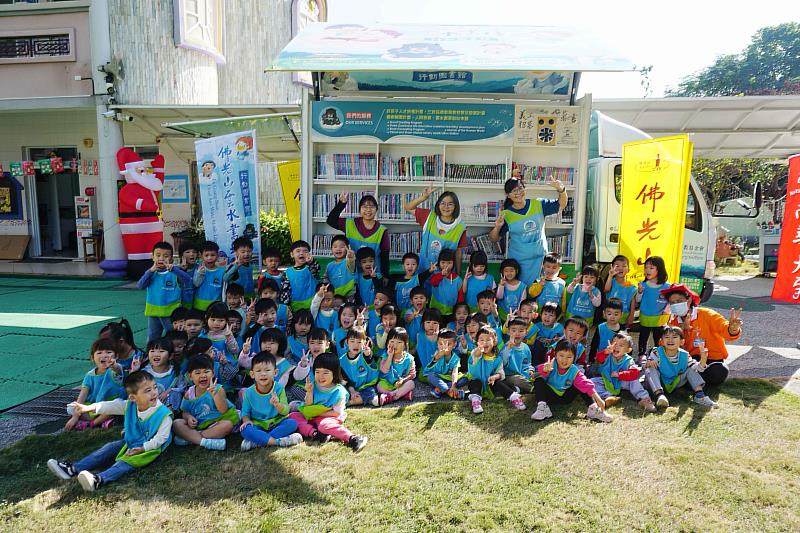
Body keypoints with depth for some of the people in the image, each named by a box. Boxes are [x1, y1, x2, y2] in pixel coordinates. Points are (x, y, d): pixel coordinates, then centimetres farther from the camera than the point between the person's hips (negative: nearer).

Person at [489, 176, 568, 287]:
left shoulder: (539, 204, -3)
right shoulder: (506, 215, -9)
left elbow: (561, 205, 5)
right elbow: (494, 238, -2)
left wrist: (561, 190, -14)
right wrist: (497, 227, -24)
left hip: (539, 258, 2)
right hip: (517, 261, -2)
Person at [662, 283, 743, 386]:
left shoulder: (707, 315, -11)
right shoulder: (673, 323, 1)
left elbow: (725, 329, -27)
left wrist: (733, 329, -52)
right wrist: (681, 329, -19)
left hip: (713, 360, -2)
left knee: (719, 372, -35)